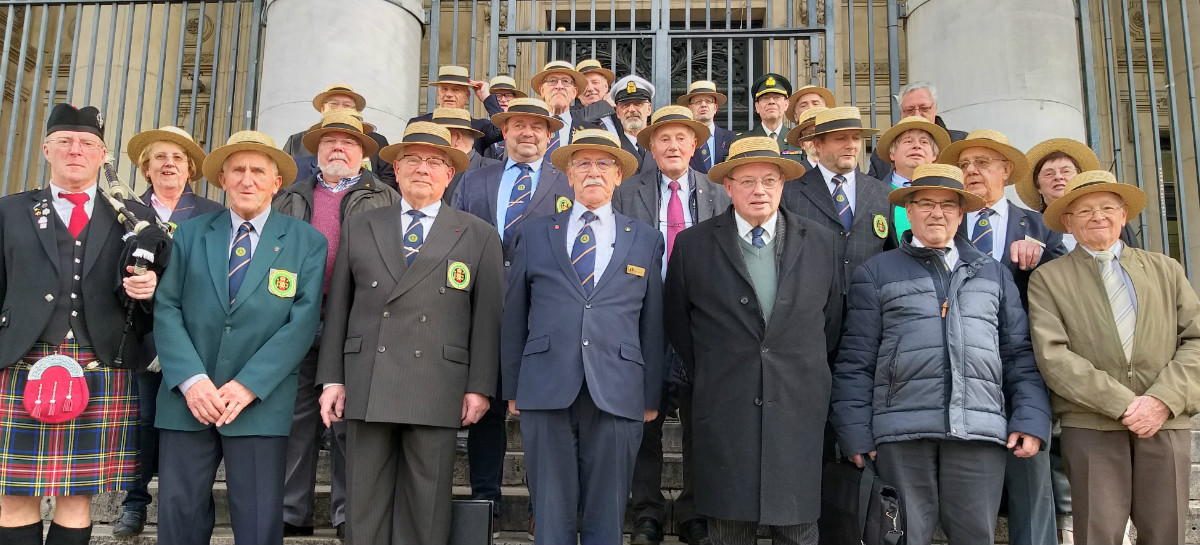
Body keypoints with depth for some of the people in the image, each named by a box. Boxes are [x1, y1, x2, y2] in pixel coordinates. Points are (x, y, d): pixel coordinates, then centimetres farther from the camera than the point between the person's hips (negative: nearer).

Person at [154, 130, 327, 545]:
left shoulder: (307, 242, 3)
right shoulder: (190, 234, 10)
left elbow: (302, 322, -5)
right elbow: (167, 309, 3)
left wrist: (248, 385, -13)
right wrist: (190, 379, -12)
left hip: (261, 404, -2)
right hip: (186, 400, 2)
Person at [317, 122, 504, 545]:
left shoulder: (479, 236, 7)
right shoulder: (359, 228, 13)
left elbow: (487, 316, 3)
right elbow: (338, 309, 11)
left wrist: (479, 386, -3)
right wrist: (332, 379, 5)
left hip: (436, 391, -1)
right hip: (366, 388, 2)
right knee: (364, 509, 6)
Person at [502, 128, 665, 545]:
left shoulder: (646, 240, 11)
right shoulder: (533, 234, 11)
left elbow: (653, 324, 9)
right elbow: (513, 318, 11)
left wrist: (652, 397, 6)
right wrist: (512, 389, 7)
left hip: (617, 396, 0)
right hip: (546, 392, 0)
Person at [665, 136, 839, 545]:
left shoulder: (819, 242, 7)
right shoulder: (692, 244, 2)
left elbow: (831, 319, 14)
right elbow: (677, 322, 10)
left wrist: (810, 377, 13)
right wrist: (706, 376, 9)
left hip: (799, 411, 1)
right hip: (723, 414, -1)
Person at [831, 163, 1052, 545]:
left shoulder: (994, 274, 19)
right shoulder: (875, 273, 10)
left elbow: (1020, 354, 15)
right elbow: (855, 362, 5)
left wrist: (1031, 420, 3)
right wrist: (856, 433, -2)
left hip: (981, 429, 2)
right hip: (902, 431, -2)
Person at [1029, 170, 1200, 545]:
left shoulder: (1166, 270, 16)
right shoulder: (1047, 279, 5)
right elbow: (1053, 356, -6)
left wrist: (1165, 400, -8)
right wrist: (1122, 405, -13)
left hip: (1167, 424, 3)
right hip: (1091, 427, -3)